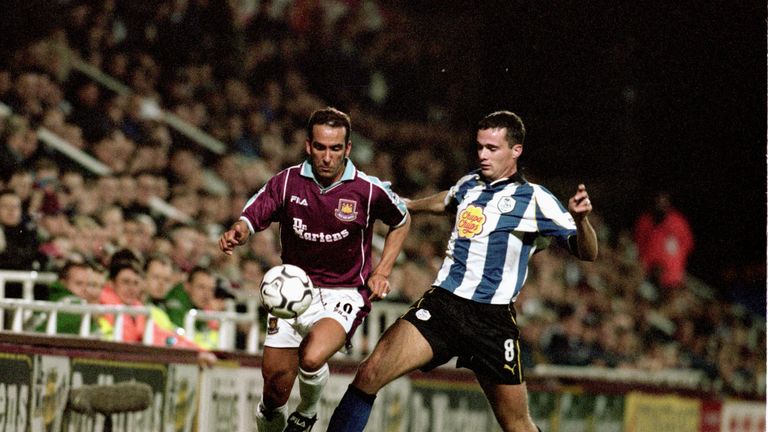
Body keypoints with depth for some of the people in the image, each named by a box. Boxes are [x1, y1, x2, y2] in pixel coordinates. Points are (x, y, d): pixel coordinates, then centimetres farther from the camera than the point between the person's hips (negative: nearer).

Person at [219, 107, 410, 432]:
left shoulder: (369, 190, -9)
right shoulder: (287, 182, -6)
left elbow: (401, 221, 10)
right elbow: (251, 219, -10)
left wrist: (381, 272, 3)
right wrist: (235, 234, -34)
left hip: (344, 294, -2)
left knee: (312, 358, -30)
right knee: (274, 393, -1)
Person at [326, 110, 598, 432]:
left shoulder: (536, 200, -1)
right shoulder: (469, 184, 14)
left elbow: (587, 253, -7)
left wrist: (580, 220, -27)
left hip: (494, 319, -3)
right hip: (441, 304, 3)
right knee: (370, 374, -17)